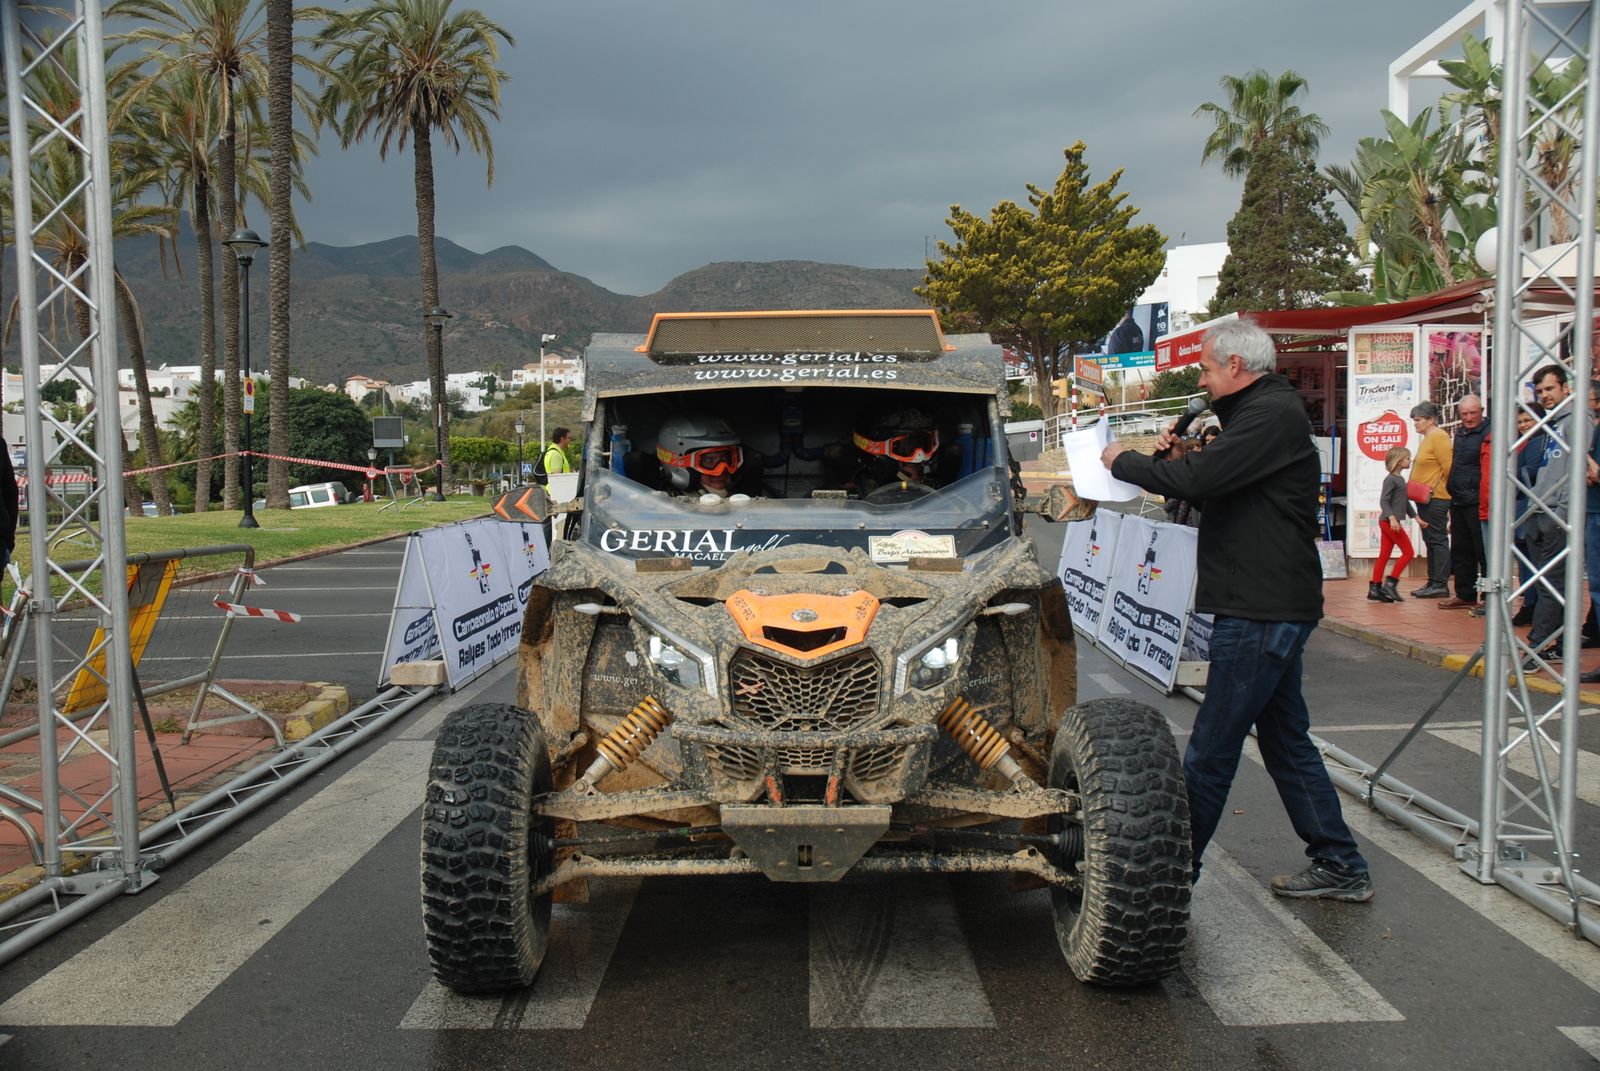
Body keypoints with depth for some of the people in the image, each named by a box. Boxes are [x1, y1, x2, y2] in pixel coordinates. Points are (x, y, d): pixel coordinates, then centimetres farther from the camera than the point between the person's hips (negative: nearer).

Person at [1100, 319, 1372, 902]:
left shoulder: (1272, 414, -15)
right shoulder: (1265, 412, 19)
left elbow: (1199, 480, -25)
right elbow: (1217, 491, 22)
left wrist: (1125, 461, -10)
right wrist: (1176, 456, 5)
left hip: (1261, 612, -11)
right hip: (1267, 607, 11)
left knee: (1209, 753, -3)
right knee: (1286, 740, 17)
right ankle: (1340, 867, 25)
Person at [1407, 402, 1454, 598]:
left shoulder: (1438, 437, -12)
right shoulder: (1427, 438, 18)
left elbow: (1448, 468, -18)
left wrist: (1436, 488, -13)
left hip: (1436, 499, -10)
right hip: (1425, 499, 10)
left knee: (1438, 539, -7)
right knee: (1430, 541, 12)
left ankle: (1441, 584, -6)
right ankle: (1433, 582, 17)